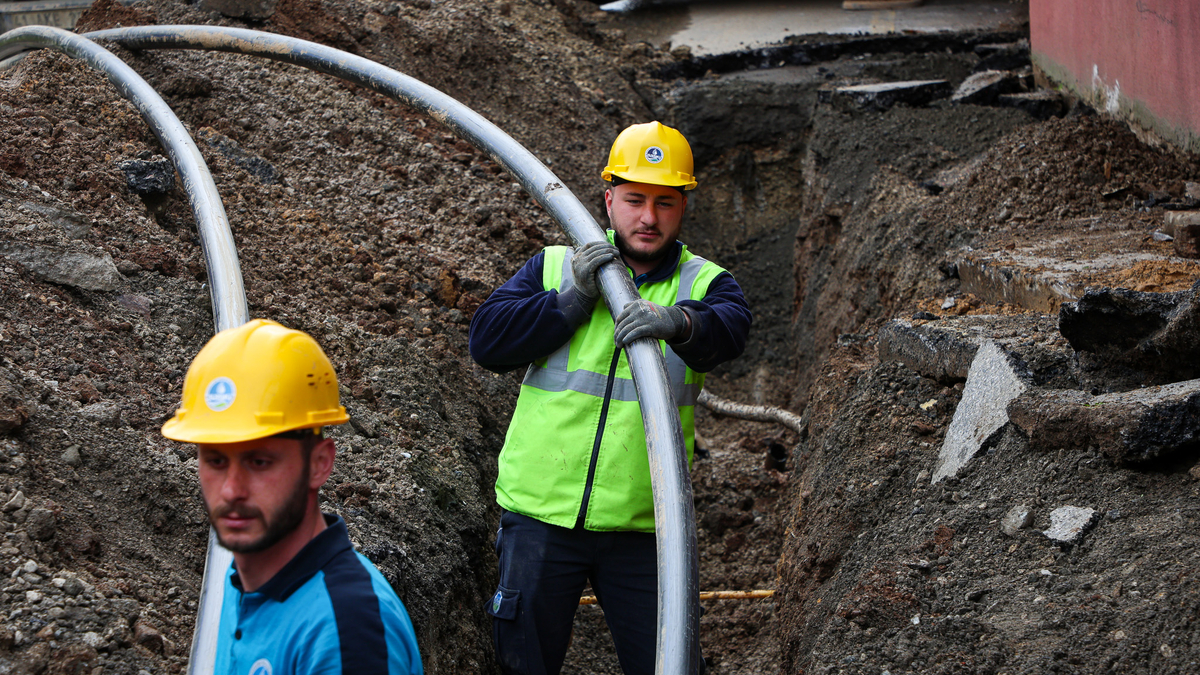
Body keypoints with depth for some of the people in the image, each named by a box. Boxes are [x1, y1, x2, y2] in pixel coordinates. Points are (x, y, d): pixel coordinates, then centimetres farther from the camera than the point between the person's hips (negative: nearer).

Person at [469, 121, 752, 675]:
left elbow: (728, 329, -20)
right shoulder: (553, 267, 8)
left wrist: (678, 321, -43)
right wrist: (572, 301, -14)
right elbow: (486, 340, -4)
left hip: (641, 526, 0)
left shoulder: (704, 284, 4)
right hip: (541, 511, 1)